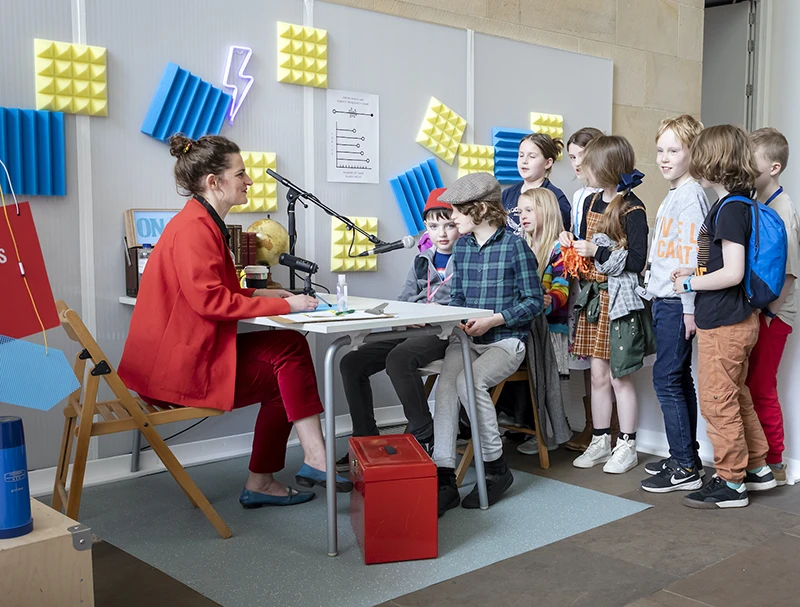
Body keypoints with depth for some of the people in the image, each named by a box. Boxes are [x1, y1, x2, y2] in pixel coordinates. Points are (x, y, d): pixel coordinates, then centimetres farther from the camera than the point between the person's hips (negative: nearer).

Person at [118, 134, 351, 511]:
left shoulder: (204, 223, 16)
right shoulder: (194, 228, -17)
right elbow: (210, 300, -26)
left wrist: (261, 294, 7)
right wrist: (281, 305, -21)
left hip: (192, 350, 10)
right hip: (177, 364, -10)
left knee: (289, 351, -1)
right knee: (289, 352, -11)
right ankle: (315, 461, -4)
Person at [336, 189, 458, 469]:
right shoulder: (422, 261, 22)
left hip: (444, 334, -7)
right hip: (411, 330, 7)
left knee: (398, 359, -36)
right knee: (351, 362, -8)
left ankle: (425, 437, -20)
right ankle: (365, 442, -1)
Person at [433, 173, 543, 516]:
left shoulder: (514, 246, -6)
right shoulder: (461, 247, 13)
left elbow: (533, 301, -5)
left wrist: (493, 320, -16)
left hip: (506, 340, -5)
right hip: (466, 339, 5)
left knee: (470, 382, -31)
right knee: (445, 385, -25)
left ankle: (496, 469, -11)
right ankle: (444, 480, -26)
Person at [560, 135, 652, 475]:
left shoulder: (632, 210, -12)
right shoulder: (591, 202, 11)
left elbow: (637, 260, -16)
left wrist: (598, 252, -20)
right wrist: (571, 244, 0)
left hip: (620, 301, -7)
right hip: (593, 297, 7)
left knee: (620, 377, 1)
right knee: (598, 374, 11)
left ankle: (627, 447, 14)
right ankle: (601, 441, 22)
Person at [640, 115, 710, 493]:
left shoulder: (691, 196, -14)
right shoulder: (672, 195, 15)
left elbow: (691, 254, -19)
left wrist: (689, 307, -20)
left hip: (677, 302, -10)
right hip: (664, 300, 10)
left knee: (667, 379, -7)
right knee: (679, 378, 14)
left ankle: (685, 469, 0)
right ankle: (686, 458, 24)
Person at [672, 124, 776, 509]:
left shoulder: (730, 209, -20)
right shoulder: (738, 204, 10)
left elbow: (733, 273, -25)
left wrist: (691, 283, -13)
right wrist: (695, 272, 11)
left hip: (723, 325, -10)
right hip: (735, 321, 10)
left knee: (718, 402, 1)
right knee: (737, 397, 21)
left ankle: (731, 483, 13)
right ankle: (757, 468, 33)